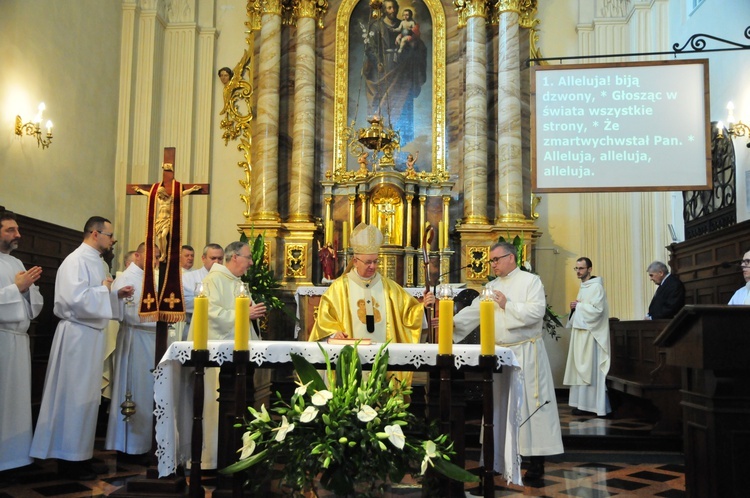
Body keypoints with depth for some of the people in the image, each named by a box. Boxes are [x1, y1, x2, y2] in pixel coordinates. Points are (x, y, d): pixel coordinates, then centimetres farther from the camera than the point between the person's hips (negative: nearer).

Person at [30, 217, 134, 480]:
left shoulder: (95, 261, 15)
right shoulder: (76, 260, -15)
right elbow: (76, 299, -26)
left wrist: (117, 294, 7)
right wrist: (104, 288, -13)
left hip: (91, 334, 10)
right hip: (78, 335, -10)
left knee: (87, 397, 12)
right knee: (74, 396, -2)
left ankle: (80, 455, 21)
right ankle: (69, 459, 8)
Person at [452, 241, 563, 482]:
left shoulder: (531, 281, -4)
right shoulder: (492, 287, 12)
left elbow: (537, 311, -16)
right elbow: (473, 311, 4)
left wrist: (508, 305, -13)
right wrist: (453, 322, -10)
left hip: (526, 353, -6)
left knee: (529, 404, -3)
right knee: (499, 405, 11)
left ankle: (536, 461, 6)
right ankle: (495, 460, 20)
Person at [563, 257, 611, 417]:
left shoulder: (596, 286, -11)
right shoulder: (583, 287, 18)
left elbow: (597, 309, -21)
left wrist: (578, 306, -10)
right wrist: (575, 308, 3)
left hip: (590, 334, -9)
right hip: (581, 332, 9)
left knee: (588, 369, -7)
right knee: (580, 368, 8)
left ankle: (588, 404, -4)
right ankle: (582, 402, 11)